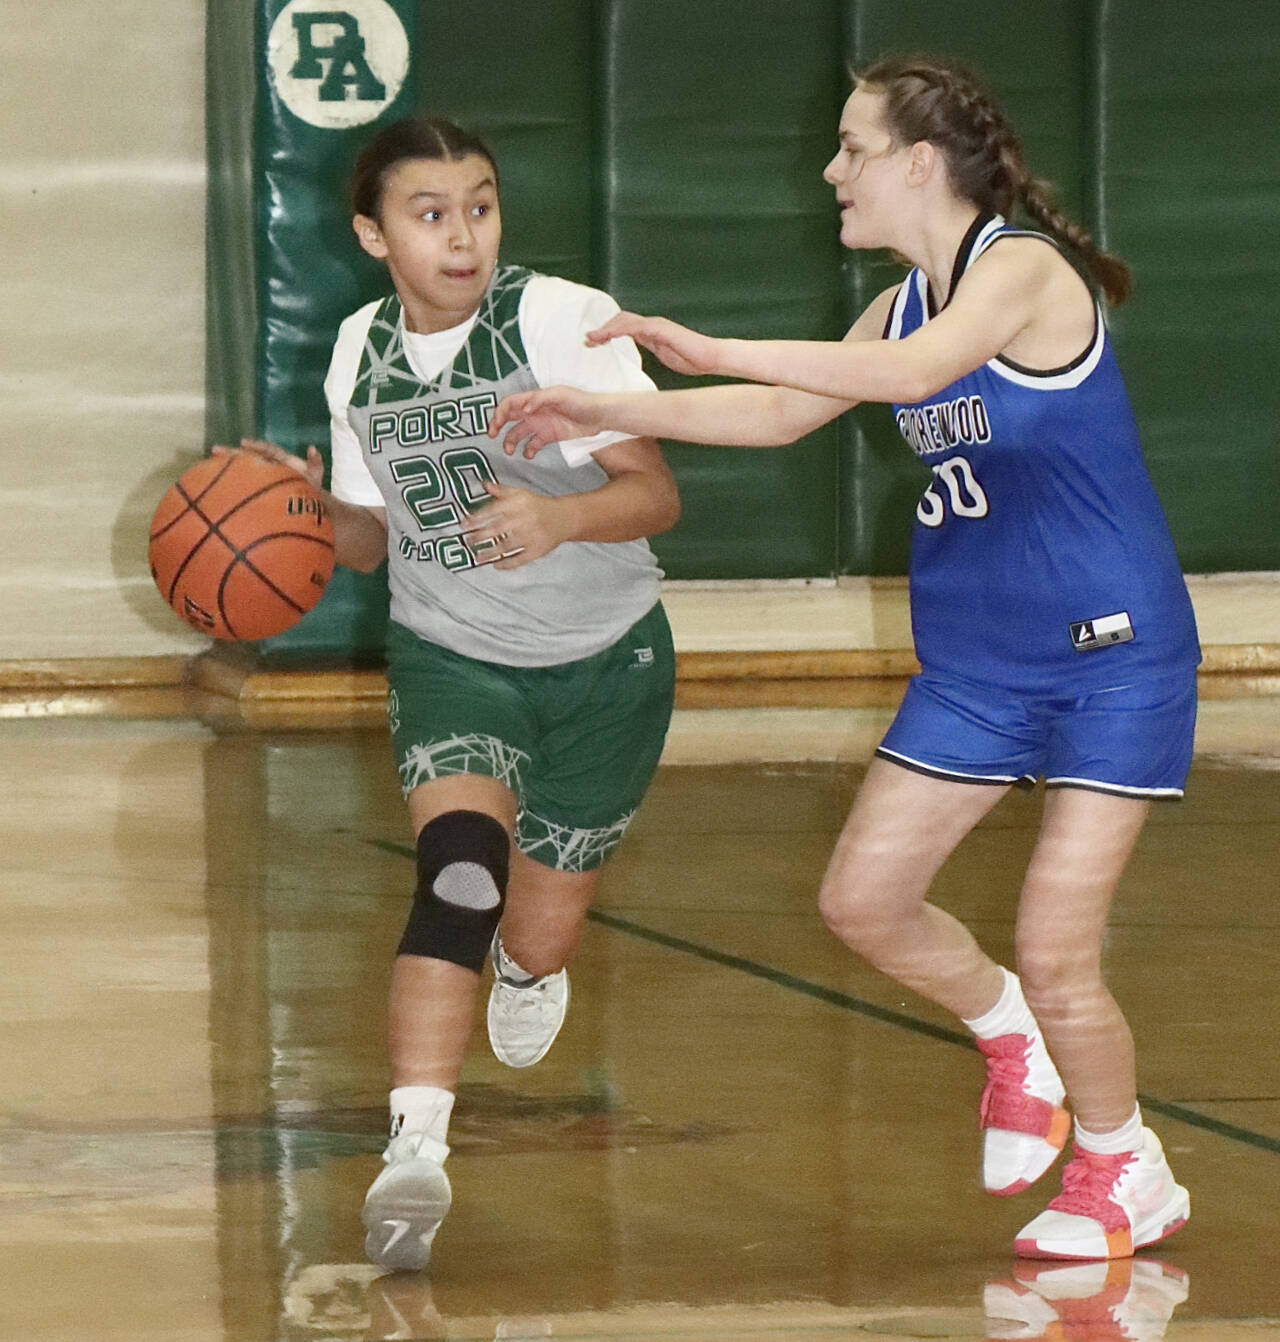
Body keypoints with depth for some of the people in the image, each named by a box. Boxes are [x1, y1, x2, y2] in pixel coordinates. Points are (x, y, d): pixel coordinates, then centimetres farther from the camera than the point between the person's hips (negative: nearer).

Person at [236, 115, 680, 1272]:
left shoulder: (564, 320, -18)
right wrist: (312, 507, -14)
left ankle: (527, 956, 49)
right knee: (459, 859, -27)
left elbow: (656, 493, -22)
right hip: (450, 655, 1)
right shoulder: (360, 354, -4)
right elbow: (374, 535, 8)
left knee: (540, 933, 7)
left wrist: (561, 517, -42)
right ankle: (416, 1152, -35)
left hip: (602, 659, -1)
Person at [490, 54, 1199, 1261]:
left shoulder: (1022, 269, -17)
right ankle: (1009, 1038, 31)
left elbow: (919, 369, -34)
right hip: (974, 664, 8)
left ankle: (1126, 1171, 15)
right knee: (862, 899, 4)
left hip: (1112, 662, -8)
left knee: (1055, 954, -10)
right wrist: (610, 414, 11)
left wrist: (718, 352, -38)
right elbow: (784, 415, 19)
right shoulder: (904, 305, 9)